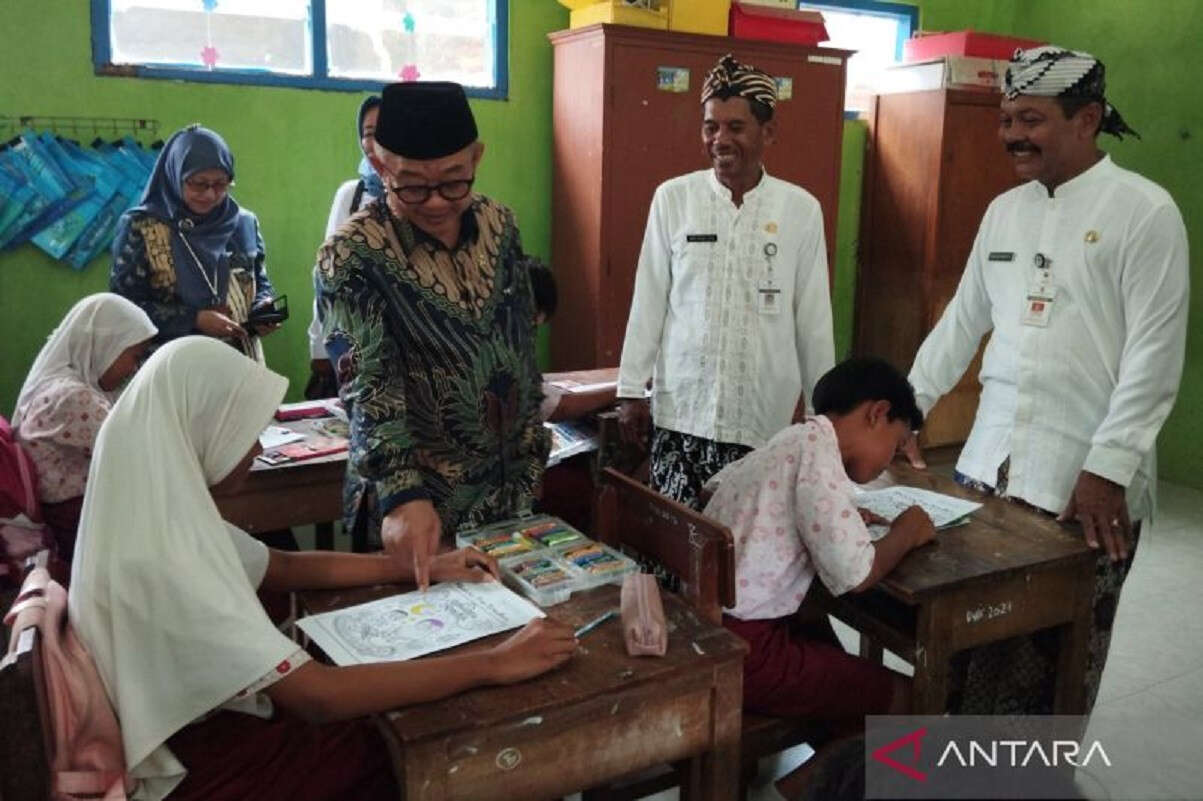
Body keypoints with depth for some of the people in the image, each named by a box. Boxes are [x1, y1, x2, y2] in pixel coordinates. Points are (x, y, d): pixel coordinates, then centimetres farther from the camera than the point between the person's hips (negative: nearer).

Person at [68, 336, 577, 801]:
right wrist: (495, 664, -28)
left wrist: (423, 568, 5)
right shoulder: (157, 564, -32)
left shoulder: (162, 511, -3)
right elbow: (320, 698, -33)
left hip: (205, 723, 8)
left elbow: (284, 567, 9)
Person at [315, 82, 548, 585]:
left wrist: (531, 456, 9)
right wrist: (404, 495, -38)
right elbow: (369, 391, -25)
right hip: (414, 509, -5)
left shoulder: (500, 226, -1)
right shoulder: (351, 259, -16)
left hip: (509, 492, 5)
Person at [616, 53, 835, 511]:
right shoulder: (672, 198, -1)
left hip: (764, 414, 0)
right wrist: (631, 390, 3)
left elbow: (814, 318, 4)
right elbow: (648, 301, 3)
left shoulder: (801, 209, 0)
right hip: (681, 409, 0)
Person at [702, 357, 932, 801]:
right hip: (737, 647, -10)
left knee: (824, 639, 33)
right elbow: (854, 575, -19)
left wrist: (840, 519, 21)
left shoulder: (786, 442, 11)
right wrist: (906, 533, 1)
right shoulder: (816, 445, -15)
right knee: (903, 698, 4)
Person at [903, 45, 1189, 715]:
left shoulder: (1145, 210, -6)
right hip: (988, 466, 5)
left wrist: (1107, 469, -17)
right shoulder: (1004, 209, 12)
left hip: (1087, 482, -5)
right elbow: (961, 323, 15)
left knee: (1057, 665, 7)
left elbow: (1155, 354, -11)